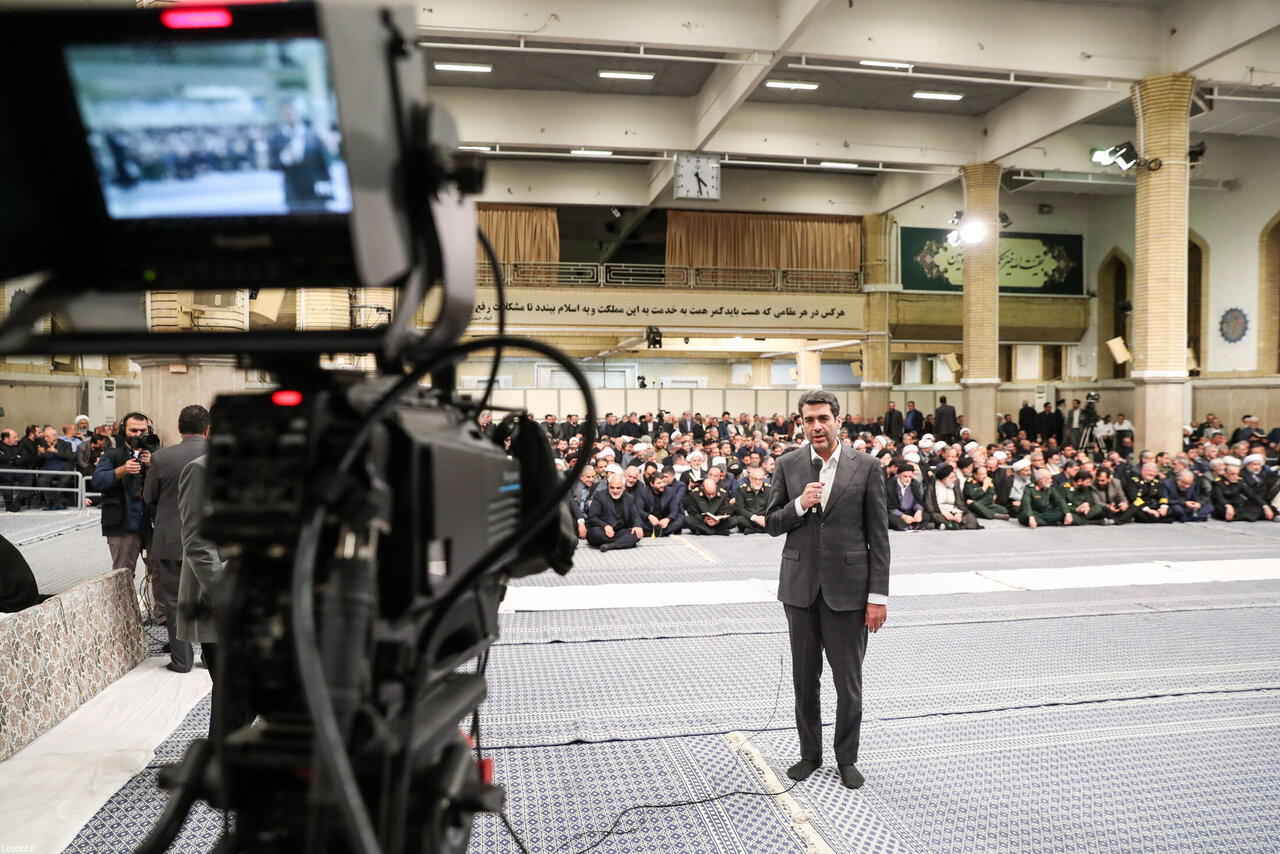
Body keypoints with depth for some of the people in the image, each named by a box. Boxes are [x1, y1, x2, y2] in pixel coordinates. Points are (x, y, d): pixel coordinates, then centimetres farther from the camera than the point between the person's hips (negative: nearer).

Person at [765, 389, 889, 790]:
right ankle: (809, 753, 30)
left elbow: (878, 536, -3)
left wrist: (878, 595, -6)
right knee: (805, 677, 14)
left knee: (848, 680, 8)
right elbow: (772, 524, 6)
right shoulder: (788, 465, 2)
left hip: (847, 588, -2)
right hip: (800, 587, 2)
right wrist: (799, 505, -15)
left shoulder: (866, 467, -4)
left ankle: (847, 758, 26)